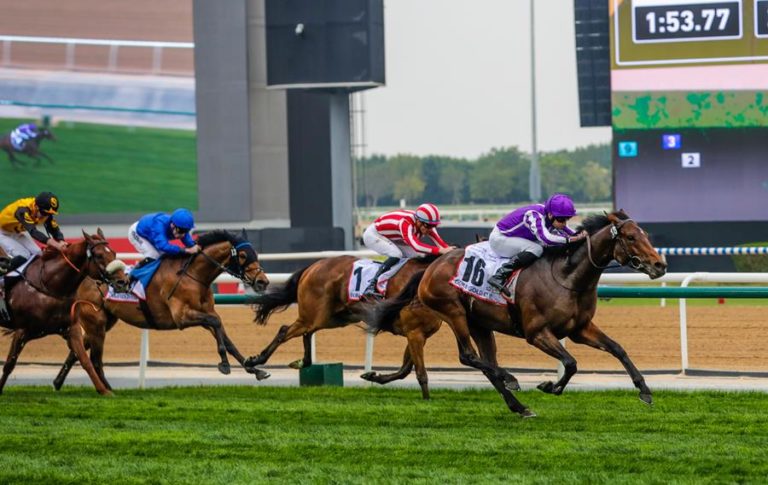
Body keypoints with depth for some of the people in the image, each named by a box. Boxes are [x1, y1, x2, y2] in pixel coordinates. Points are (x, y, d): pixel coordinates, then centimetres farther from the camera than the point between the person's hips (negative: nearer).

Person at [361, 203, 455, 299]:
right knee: (396, 255, -33)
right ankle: (371, 286, -33)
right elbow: (416, 245, -54)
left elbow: (441, 243, -22)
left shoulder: (426, 225, -18)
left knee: (420, 257, -6)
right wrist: (440, 250, -63)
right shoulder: (405, 222, -41)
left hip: (393, 239, 8)